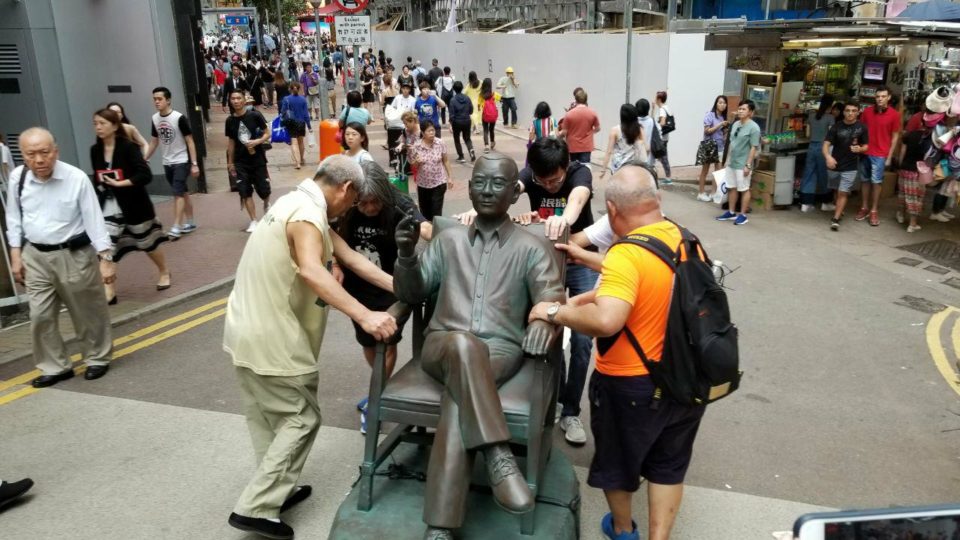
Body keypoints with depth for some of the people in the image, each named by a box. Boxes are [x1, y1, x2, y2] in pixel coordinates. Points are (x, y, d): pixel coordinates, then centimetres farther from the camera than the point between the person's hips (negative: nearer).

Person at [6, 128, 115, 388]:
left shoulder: (76, 178, -17)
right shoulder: (17, 178, -5)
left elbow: (94, 219, -14)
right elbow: (14, 218, 7)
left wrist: (105, 258, -16)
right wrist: (16, 256, 6)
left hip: (74, 255, -3)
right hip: (35, 256, 4)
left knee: (88, 313, 10)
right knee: (40, 316, 8)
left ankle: (97, 359, 31)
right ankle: (55, 367, 25)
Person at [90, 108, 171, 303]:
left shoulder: (128, 147, -15)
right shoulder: (95, 150, 1)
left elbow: (146, 175, -22)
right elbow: (97, 179, 12)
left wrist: (119, 183, -23)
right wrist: (95, 201, 10)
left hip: (134, 204, -4)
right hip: (108, 205, 4)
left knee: (147, 242, 15)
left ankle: (164, 272, 41)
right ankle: (108, 292, -2)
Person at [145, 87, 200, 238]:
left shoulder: (179, 118, -15)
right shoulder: (155, 119, 3)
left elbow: (190, 142, -12)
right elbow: (154, 142, 14)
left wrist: (194, 164, -15)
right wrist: (144, 159, 11)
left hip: (182, 162, -6)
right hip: (167, 163, 6)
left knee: (178, 193, -12)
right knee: (183, 193, 14)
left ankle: (176, 227, -12)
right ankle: (190, 223, 23)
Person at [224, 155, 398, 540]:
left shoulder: (299, 203, 10)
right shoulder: (308, 213, -21)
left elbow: (349, 257, 7)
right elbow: (311, 271, -41)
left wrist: (400, 288, 4)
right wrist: (364, 316, -46)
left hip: (247, 329, 10)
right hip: (272, 339, -10)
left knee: (268, 416, 20)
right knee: (301, 417, 3)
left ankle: (276, 490, 34)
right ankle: (256, 508, 6)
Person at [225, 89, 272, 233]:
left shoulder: (255, 116, -8)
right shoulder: (230, 120, 1)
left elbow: (267, 133, -3)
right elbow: (230, 142, 10)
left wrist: (257, 142, -22)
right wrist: (230, 162, 11)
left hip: (258, 160, -2)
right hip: (240, 162, 2)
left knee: (263, 190, 4)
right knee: (245, 192, -2)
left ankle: (266, 205, 39)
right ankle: (253, 221, 7)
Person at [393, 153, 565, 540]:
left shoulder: (529, 248, 11)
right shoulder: (448, 239, 18)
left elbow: (552, 298, -1)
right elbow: (412, 294, 16)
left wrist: (544, 318, -26)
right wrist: (406, 255, -6)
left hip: (500, 349, -1)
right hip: (442, 344, 1)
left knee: (458, 401, -34)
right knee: (464, 345, -38)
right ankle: (498, 455, -37)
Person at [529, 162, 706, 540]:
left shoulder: (626, 254, -28)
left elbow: (605, 321, -40)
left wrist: (555, 311, -25)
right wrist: (591, 296, 9)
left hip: (631, 385, -5)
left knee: (618, 460, 21)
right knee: (668, 466, 22)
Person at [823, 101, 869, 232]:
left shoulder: (862, 128, -5)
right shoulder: (836, 127, -8)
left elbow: (866, 146, 2)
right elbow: (826, 144, -14)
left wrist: (860, 149, -23)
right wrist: (828, 157, -34)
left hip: (850, 167, -1)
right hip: (834, 165, 2)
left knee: (843, 193, -6)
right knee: (837, 191, 18)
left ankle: (836, 219, -3)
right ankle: (840, 211, 41)